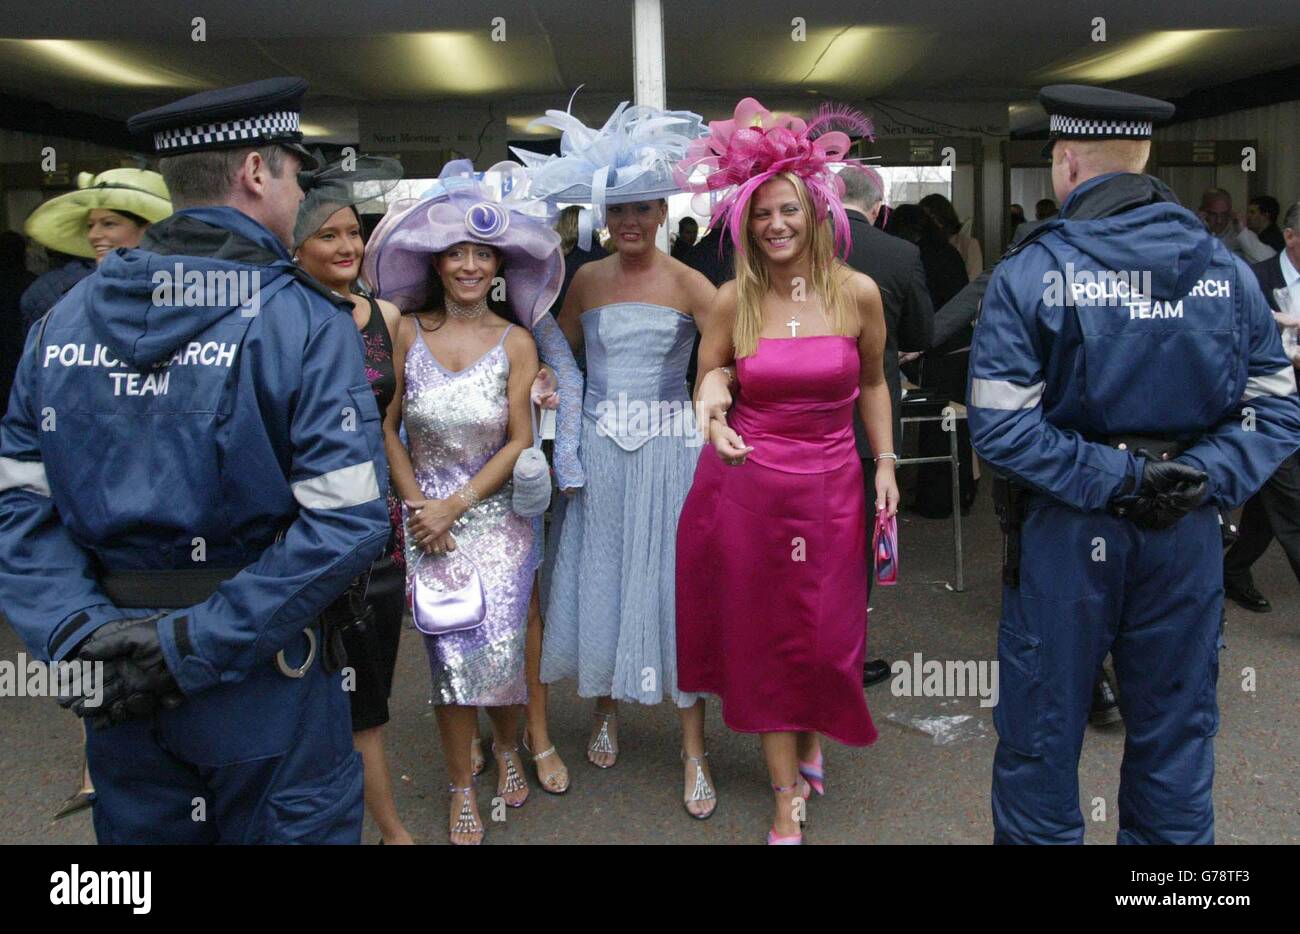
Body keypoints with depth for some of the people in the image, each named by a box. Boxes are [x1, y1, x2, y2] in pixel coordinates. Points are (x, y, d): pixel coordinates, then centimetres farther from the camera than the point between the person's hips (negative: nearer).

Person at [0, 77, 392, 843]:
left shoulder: (65, 318, 2)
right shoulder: (306, 321, -14)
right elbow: (345, 520, -24)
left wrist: (81, 632, -10)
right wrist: (195, 649, -19)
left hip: (120, 693, 5)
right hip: (270, 694, -4)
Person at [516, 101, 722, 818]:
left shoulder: (686, 282, -4)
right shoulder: (586, 282, 6)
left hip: (669, 449, -3)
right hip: (599, 450, 3)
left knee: (675, 585, 1)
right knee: (601, 579, 11)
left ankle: (694, 752, 13)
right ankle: (605, 710, 36)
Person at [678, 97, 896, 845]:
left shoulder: (859, 293, -3)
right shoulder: (733, 301, -3)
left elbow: (872, 384, 9)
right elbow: (710, 379, 9)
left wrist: (886, 463, 4)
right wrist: (714, 407, -13)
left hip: (830, 487, 0)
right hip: (747, 483, 0)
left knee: (824, 634, 9)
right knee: (763, 636, 8)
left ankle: (810, 743, 42)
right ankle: (787, 792, 23)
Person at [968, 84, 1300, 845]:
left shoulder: (1029, 274, -11)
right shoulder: (1226, 268, 2)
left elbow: (1000, 428, -19)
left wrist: (1109, 480, -14)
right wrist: (1205, 478, -9)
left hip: (1068, 531, -3)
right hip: (1188, 534, 4)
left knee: (1042, 733, 11)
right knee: (1176, 735, 18)